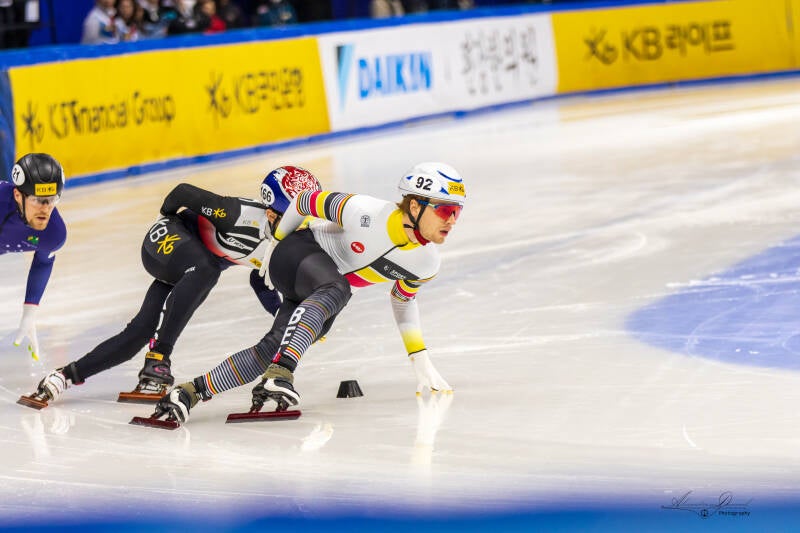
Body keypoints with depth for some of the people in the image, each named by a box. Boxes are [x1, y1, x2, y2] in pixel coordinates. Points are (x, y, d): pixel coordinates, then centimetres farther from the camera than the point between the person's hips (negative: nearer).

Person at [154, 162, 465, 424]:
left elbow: (403, 299, 12)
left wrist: (420, 359, 12)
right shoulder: (364, 212, -29)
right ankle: (280, 373, -52)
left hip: (325, 294, 7)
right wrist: (276, 242, 4)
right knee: (336, 291, -39)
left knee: (271, 349, -9)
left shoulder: (427, 264, -10)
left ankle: (193, 391, -4)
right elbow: (306, 202, -12)